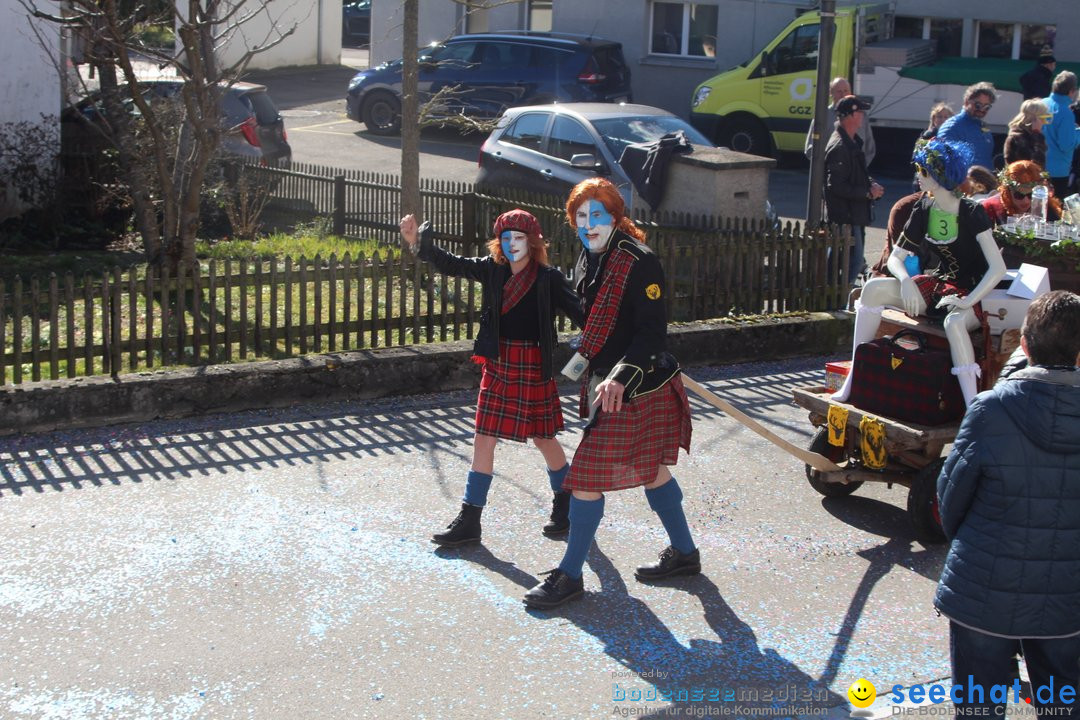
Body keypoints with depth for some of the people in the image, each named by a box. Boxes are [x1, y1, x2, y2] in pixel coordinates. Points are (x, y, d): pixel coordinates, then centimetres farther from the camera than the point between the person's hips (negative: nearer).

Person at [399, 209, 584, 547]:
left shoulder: (549, 278, -9)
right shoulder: (493, 270, 2)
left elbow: (578, 313, -13)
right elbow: (452, 264, -1)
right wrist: (419, 244, -16)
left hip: (533, 367, -4)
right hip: (498, 364, 4)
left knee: (543, 438, 8)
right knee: (483, 439, 4)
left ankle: (566, 506, 32)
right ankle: (469, 520, 9)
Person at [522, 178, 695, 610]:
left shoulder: (639, 263, -18)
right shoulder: (589, 261, 8)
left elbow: (652, 333, -22)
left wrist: (621, 376, -32)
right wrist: (587, 362, 27)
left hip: (632, 387, -9)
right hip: (605, 379, 9)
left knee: (588, 476, -6)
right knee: (651, 470, 18)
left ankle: (570, 576, 4)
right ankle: (684, 553, 33)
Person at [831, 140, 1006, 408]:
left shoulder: (972, 214, -14)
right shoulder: (923, 210, 3)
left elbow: (998, 268, -19)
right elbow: (895, 257, 5)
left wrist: (968, 301, -27)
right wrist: (906, 282, -17)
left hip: (968, 292, -6)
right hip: (936, 285, 6)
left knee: (954, 321, -41)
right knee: (873, 288, -15)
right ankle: (853, 381, -16)